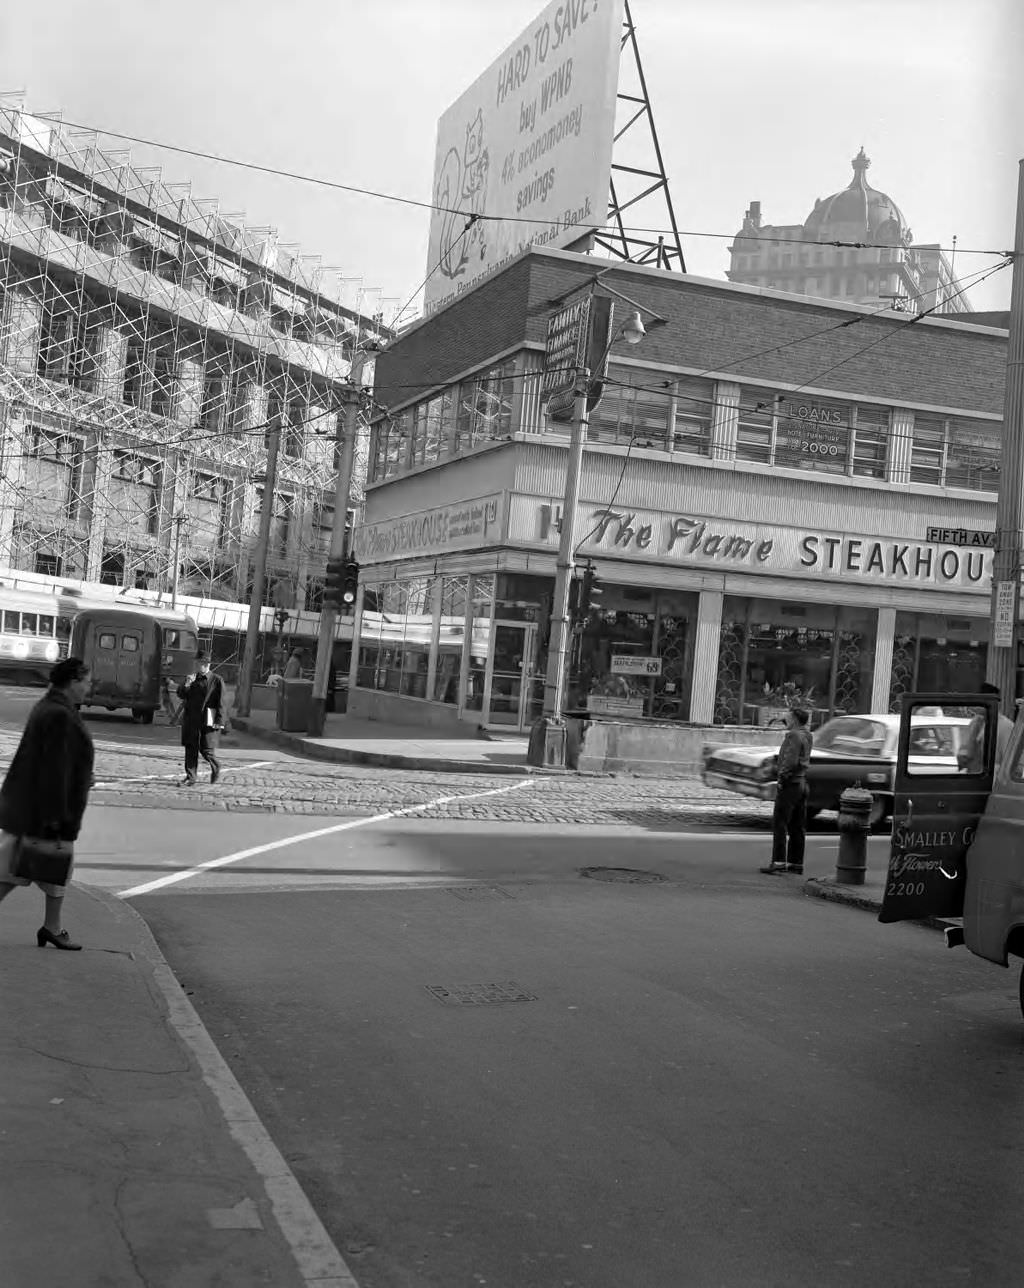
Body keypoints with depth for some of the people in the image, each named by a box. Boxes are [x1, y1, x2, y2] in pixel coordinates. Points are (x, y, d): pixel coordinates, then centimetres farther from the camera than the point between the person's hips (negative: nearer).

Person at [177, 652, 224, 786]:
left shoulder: (216, 680, -4)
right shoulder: (193, 678, 11)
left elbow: (221, 703, -6)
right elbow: (181, 695, 9)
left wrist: (219, 721, -11)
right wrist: (187, 684, -10)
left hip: (207, 721, -5)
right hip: (191, 720, 5)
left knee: (206, 750, -2)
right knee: (190, 749, 5)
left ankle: (215, 767, 26)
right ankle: (190, 776, 12)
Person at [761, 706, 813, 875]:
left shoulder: (794, 735, -15)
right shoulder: (807, 736, 13)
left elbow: (791, 761, -23)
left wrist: (781, 778, -16)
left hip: (790, 783, -9)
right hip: (802, 783, 9)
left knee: (779, 824, -7)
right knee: (797, 827, 11)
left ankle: (779, 862, -10)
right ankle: (796, 862, 14)